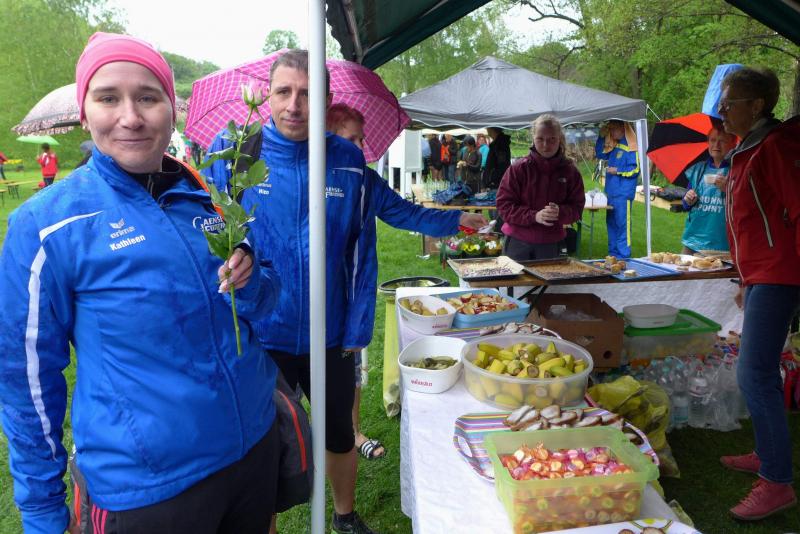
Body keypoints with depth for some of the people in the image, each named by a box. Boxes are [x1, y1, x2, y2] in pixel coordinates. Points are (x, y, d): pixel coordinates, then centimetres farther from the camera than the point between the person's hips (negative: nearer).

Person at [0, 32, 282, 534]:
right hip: (145, 489, -4)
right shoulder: (46, 225, -12)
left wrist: (249, 281, -15)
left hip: (256, 447, 5)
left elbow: (263, 304, 9)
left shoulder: (211, 197, -1)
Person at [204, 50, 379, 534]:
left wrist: (358, 327, -1)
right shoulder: (231, 151, -10)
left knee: (340, 434, 22)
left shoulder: (348, 160, -5)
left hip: (330, 336, 2)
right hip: (257, 335, -2)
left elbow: (362, 252, 0)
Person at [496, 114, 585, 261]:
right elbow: (503, 204, -7)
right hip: (518, 243, -1)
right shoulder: (518, 169, -6)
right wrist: (534, 216, -20)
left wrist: (560, 212, -20)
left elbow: (577, 208, 3)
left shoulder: (570, 171, 0)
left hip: (550, 245, 2)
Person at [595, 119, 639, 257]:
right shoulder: (614, 147, 14)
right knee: (611, 223, 14)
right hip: (611, 193, 9)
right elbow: (600, 154, 26)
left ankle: (623, 255, -2)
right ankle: (613, 253, 24)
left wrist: (617, 171, -11)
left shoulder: (631, 148, -11)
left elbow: (634, 169, -15)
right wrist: (602, 137, 15)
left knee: (622, 225, -6)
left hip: (623, 194, -9)